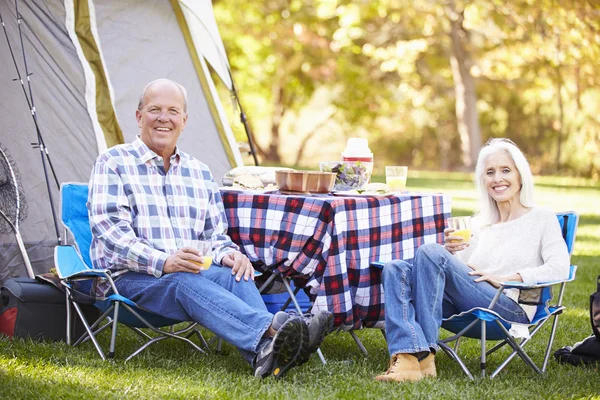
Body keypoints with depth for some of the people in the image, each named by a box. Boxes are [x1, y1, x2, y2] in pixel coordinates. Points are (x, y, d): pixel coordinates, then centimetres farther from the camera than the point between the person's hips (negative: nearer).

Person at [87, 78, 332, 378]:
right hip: (130, 278, -4)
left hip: (194, 271, 5)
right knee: (185, 283, -37)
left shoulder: (199, 172, 22)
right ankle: (271, 331, -63)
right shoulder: (113, 163, 5)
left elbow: (216, 234, 23)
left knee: (235, 275, -29)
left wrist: (227, 254, -5)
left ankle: (265, 354, -59)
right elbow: (109, 228, -8)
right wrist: (163, 262, -25)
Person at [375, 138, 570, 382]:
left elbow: (559, 268, -6)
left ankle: (423, 356, -27)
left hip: (511, 309, -6)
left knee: (430, 251, -24)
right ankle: (405, 355, -37)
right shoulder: (484, 226, 28)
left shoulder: (541, 218, 11)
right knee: (396, 270, -15)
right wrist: (453, 252, 2)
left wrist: (504, 278, -11)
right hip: (465, 307, 6)